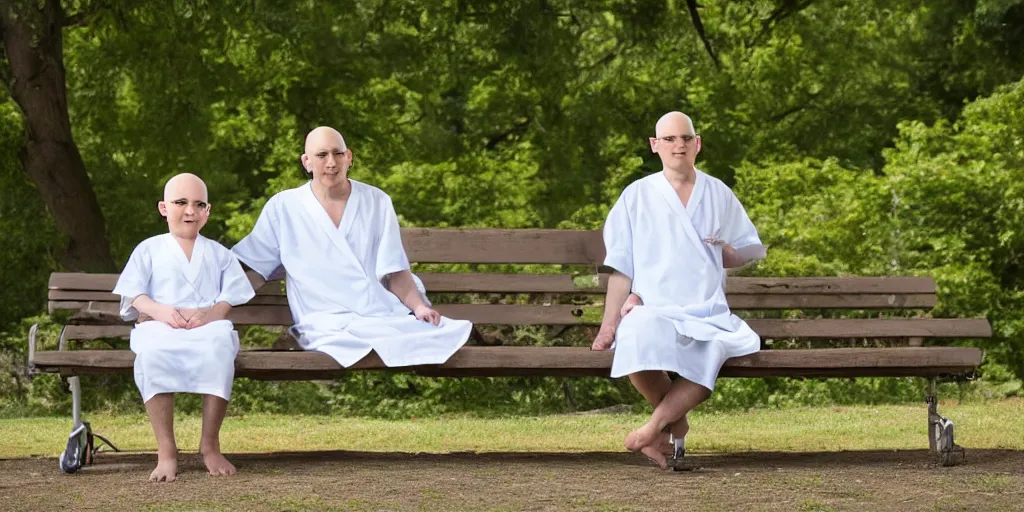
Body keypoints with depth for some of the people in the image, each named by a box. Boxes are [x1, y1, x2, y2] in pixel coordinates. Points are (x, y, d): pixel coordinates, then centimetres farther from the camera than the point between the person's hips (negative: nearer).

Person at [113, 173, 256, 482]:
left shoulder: (218, 254, 23)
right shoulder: (149, 250, 21)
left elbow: (231, 297, 11)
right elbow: (133, 295, 9)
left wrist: (211, 313, -11)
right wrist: (160, 310, -12)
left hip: (208, 328, 0)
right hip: (159, 328, 0)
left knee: (220, 348, -39)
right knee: (151, 352, -39)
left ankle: (210, 445, -28)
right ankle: (166, 450, -36)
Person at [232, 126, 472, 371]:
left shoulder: (377, 202, 13)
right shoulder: (282, 208, 8)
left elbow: (394, 271, 9)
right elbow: (247, 270, 12)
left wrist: (418, 306, -7)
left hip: (386, 315, 3)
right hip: (327, 325, -3)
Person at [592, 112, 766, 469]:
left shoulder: (719, 194, 15)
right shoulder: (637, 196, 10)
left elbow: (752, 252, 24)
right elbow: (621, 268, 8)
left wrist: (728, 252, 0)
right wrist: (609, 324, -1)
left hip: (709, 315, 1)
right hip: (653, 311, -1)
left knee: (716, 349, -36)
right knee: (637, 340, -37)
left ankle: (656, 427, -22)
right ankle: (676, 423, -10)